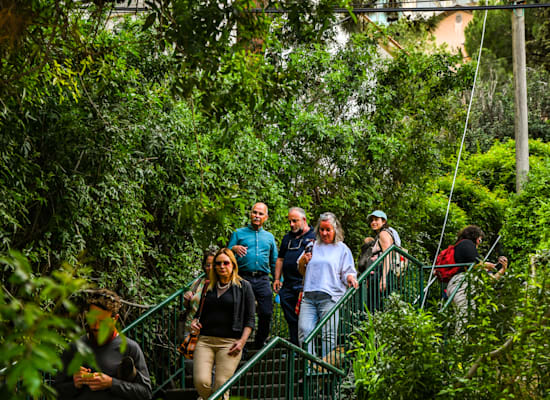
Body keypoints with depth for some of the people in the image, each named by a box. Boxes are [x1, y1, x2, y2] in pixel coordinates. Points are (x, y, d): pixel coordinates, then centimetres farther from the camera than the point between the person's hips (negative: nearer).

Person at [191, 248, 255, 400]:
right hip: (205, 340, 3)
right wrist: (194, 321, 6)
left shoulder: (243, 287, 8)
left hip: (229, 342, -3)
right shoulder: (208, 287, 17)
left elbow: (250, 318, 5)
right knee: (201, 382, -14)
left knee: (221, 387, -11)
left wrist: (242, 341, -7)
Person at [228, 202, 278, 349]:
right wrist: (234, 249, -14)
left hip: (263, 280, 2)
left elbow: (274, 262, 23)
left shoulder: (269, 237, 20)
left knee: (266, 313, -5)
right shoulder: (239, 233, 11)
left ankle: (260, 343, 11)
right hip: (244, 278, -2)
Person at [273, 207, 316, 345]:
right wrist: (277, 279, 17)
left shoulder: (314, 236, 2)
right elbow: (280, 259, 26)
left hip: (304, 285, -6)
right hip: (287, 286, 6)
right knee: (291, 320, 7)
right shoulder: (287, 238, 22)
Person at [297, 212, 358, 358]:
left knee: (328, 335, -7)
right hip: (309, 296, 3)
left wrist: (350, 278, -14)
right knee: (304, 330, -10)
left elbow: (347, 272, 9)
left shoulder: (342, 249, 11)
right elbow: (301, 271, 24)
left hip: (330, 298, -3)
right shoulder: (313, 246, 19)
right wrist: (303, 261, 3)